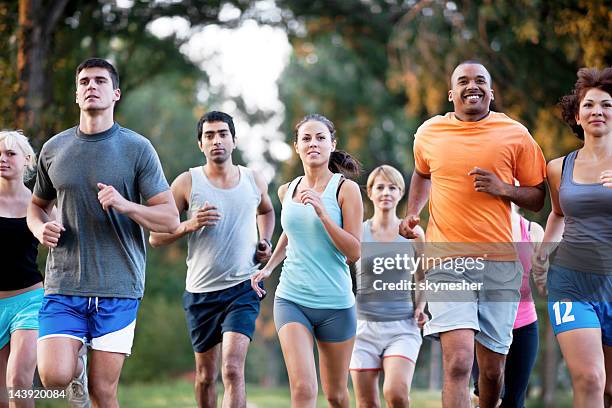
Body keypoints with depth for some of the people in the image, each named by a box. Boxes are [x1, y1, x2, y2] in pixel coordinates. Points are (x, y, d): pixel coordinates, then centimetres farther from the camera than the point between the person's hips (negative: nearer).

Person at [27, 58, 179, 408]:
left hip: (118, 288, -2)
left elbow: (171, 219, -2)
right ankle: (77, 364, 20)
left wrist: (125, 205, -20)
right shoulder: (54, 149, 9)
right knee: (54, 376, -13)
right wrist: (41, 229, 0)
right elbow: (37, 205, 24)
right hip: (63, 286, 2)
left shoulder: (137, 149, 0)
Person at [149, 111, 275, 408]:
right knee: (206, 376, 12)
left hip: (243, 287, -1)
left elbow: (266, 210, 30)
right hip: (201, 291, 1)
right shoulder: (187, 183, -2)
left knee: (232, 369, -18)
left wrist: (265, 241, 11)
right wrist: (189, 225, -18)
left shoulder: (254, 181, 5)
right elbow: (155, 237, -1)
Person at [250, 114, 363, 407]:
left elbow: (355, 252, -11)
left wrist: (322, 212, -20)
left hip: (336, 303, -2)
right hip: (291, 299, 2)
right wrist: (268, 267, 18)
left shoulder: (345, 189, -5)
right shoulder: (287, 191, 8)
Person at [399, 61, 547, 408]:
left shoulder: (515, 134, 4)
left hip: (500, 262, 1)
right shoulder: (429, 133, 8)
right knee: (458, 362, -17)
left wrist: (503, 189, -10)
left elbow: (538, 198, 8)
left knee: (493, 368, 8)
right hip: (447, 262, -1)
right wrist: (412, 213, 15)